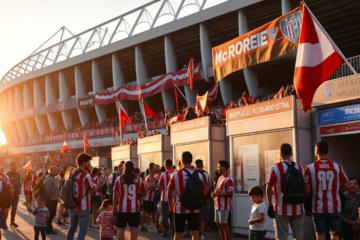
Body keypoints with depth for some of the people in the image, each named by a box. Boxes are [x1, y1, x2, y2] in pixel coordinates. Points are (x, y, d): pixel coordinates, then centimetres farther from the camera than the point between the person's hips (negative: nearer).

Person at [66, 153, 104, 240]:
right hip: (83, 208, -7)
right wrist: (97, 186, 7)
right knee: (82, 229, -1)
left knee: (72, 227, 20)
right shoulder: (86, 175, -17)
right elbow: (92, 190, -14)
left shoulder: (72, 174, 5)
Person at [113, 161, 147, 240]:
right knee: (133, 228, 6)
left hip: (122, 208, -1)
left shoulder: (119, 179, -3)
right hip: (135, 208, 1)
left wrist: (115, 207, 2)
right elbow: (144, 193, 4)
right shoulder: (139, 179, 0)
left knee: (121, 229, 6)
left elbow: (116, 194, -4)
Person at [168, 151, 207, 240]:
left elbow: (170, 192, -2)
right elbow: (204, 192, 1)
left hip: (180, 209, -2)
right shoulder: (199, 175, -3)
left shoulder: (175, 174, -9)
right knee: (195, 232, 7)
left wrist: (170, 204, 16)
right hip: (195, 209, 2)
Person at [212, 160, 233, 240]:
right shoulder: (220, 178, 16)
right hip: (218, 205, 10)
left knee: (224, 224, -4)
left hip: (224, 206, -10)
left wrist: (218, 194, -21)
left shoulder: (228, 179, -16)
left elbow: (230, 194, -22)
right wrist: (214, 193, 4)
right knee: (219, 224, 14)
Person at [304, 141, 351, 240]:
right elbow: (348, 186, 0)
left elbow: (307, 191, -9)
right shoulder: (337, 167, -3)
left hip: (318, 209, -1)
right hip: (335, 208, 1)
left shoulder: (310, 168, -7)